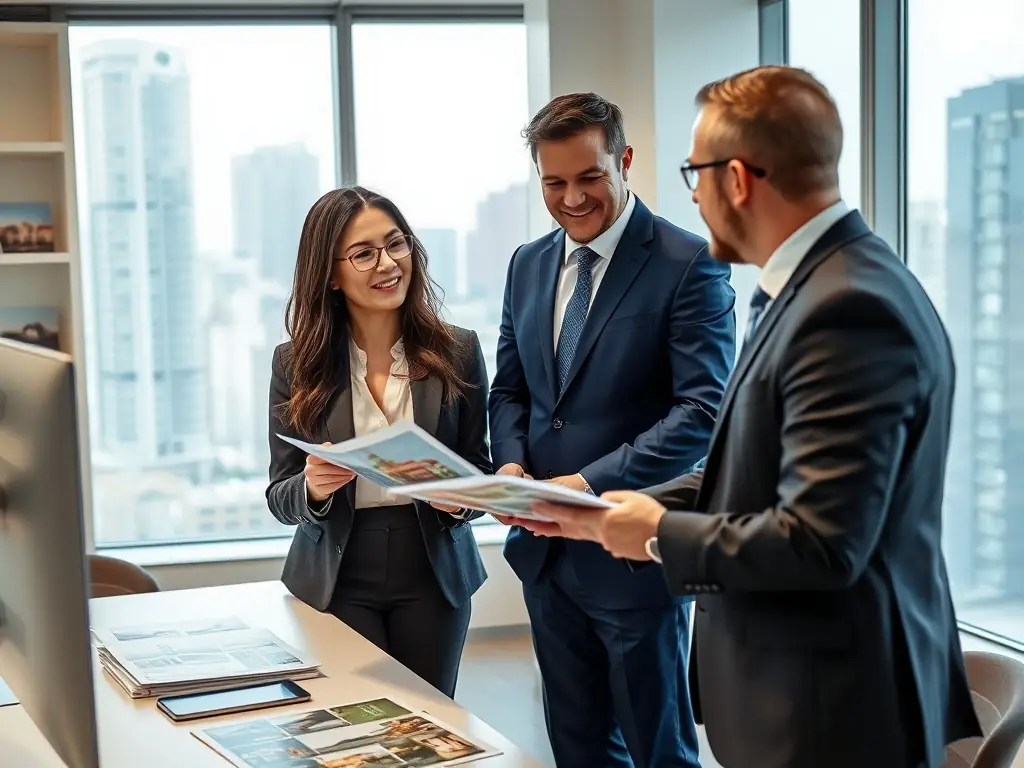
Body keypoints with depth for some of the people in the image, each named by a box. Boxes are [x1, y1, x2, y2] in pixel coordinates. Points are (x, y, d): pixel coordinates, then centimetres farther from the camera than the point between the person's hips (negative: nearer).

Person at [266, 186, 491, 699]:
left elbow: (477, 465, 5)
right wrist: (314, 487, -22)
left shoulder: (457, 352, -2)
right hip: (336, 583, -1)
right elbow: (280, 498, -1)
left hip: (433, 575, 1)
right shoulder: (296, 364, -3)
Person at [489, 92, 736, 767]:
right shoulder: (529, 265, 9)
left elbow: (703, 411, -18)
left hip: (633, 552, -6)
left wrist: (592, 483, -26)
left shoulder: (690, 266, -12)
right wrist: (512, 464, -5)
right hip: (547, 549, 6)